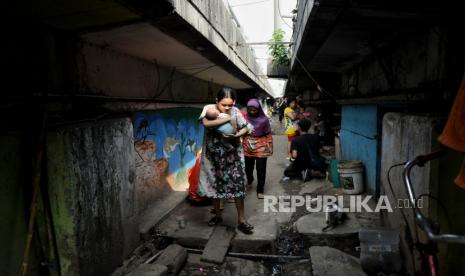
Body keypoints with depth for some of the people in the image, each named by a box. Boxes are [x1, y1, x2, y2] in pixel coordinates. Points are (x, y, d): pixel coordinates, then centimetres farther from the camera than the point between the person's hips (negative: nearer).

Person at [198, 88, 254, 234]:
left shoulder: (235, 111, -6)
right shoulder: (209, 108, -9)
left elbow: (245, 128, 3)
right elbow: (206, 124, -29)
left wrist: (237, 135, -18)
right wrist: (228, 119, -27)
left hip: (232, 154, 0)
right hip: (213, 154, 1)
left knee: (237, 185, -2)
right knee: (215, 184, 13)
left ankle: (241, 220, 11)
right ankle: (217, 215, 34)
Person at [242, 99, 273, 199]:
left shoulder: (264, 119, -6)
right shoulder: (245, 118, -2)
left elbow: (268, 134, -1)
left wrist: (270, 147, -1)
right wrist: (240, 144, 1)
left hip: (261, 146, -2)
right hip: (248, 146, 2)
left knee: (261, 169, 3)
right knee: (248, 167, 13)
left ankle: (260, 190, 18)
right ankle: (249, 180, 47)